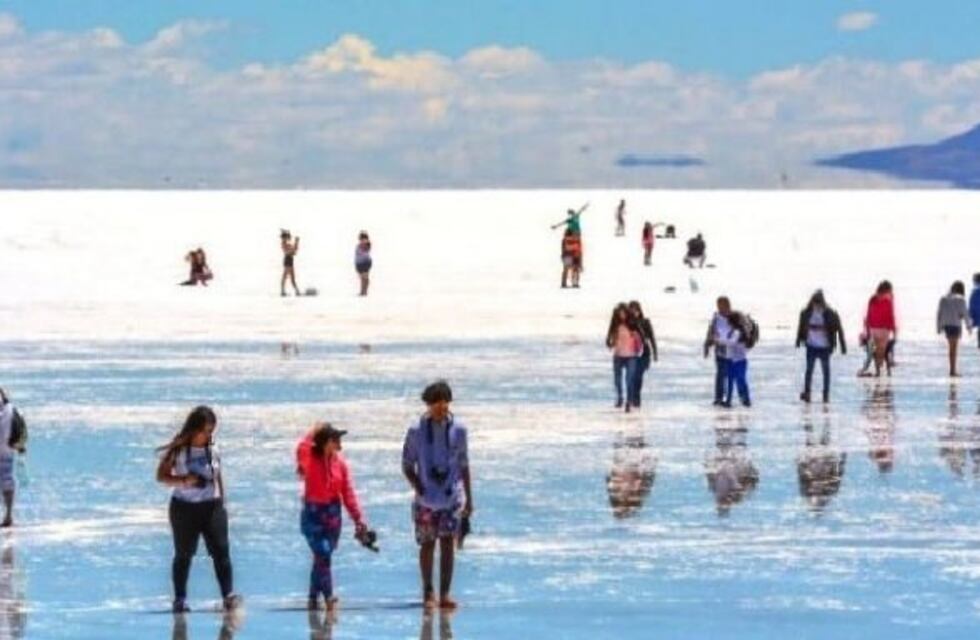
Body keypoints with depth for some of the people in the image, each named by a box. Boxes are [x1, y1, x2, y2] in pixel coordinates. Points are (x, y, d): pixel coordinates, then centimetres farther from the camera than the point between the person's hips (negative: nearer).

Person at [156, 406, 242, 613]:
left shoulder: (213, 450, 2)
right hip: (184, 508, -2)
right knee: (183, 555, 7)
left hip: (212, 506, 2)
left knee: (221, 551, -9)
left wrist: (222, 503, 10)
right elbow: (161, 476, -5)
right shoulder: (178, 451, -7)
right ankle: (180, 599, 16)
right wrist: (183, 480, -21)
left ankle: (228, 595, -14)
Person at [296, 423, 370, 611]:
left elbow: (348, 493, 1)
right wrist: (314, 432, -28)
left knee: (322, 558, 11)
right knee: (323, 555, -16)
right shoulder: (310, 460, -10)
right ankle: (328, 598, -17)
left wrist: (358, 518, -5)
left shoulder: (340, 463, 0)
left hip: (333, 515, 4)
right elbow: (301, 450, -35)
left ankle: (313, 599, 22)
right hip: (313, 513, -4)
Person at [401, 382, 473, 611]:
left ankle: (445, 594, 0)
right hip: (426, 499, -1)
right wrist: (418, 488, -11)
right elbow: (407, 465, 2)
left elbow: (464, 465, 9)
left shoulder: (458, 429, 2)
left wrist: (469, 498, 10)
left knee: (448, 544, -3)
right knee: (427, 544, 6)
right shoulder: (417, 431, -3)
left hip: (452, 497, 1)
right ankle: (428, 592, 17)